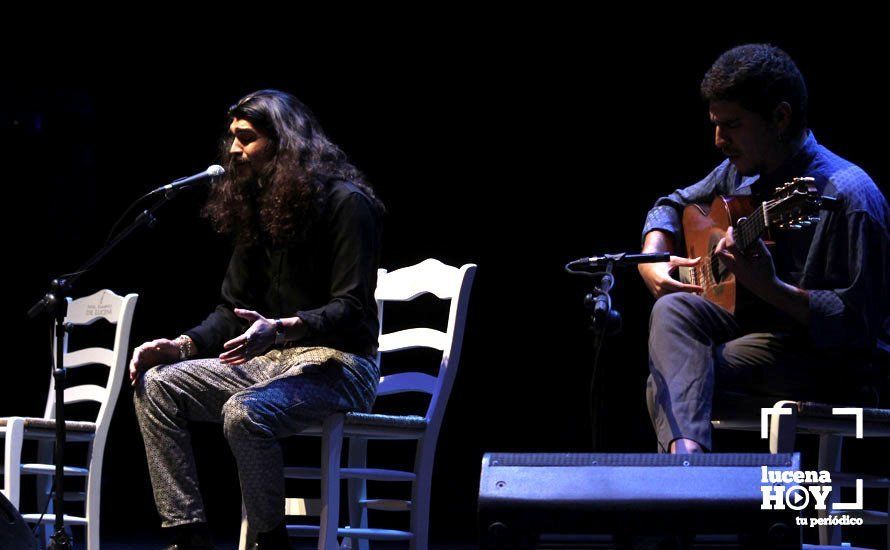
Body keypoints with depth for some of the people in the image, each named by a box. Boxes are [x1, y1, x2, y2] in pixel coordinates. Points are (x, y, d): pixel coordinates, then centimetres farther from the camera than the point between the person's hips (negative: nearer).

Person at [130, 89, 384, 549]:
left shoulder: (345, 202, -11)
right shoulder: (256, 208, 15)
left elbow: (351, 310, -18)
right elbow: (234, 311, 14)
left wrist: (280, 328, -35)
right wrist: (180, 346, -5)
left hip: (338, 361, -8)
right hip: (272, 359, 9)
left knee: (244, 411, -36)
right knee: (156, 385, -8)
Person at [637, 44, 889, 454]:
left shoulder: (847, 196, -20)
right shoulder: (742, 170, 6)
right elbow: (673, 205, 24)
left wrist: (769, 287, -34)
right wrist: (652, 261, 2)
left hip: (824, 355, -8)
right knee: (673, 307, -25)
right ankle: (685, 449, -44)